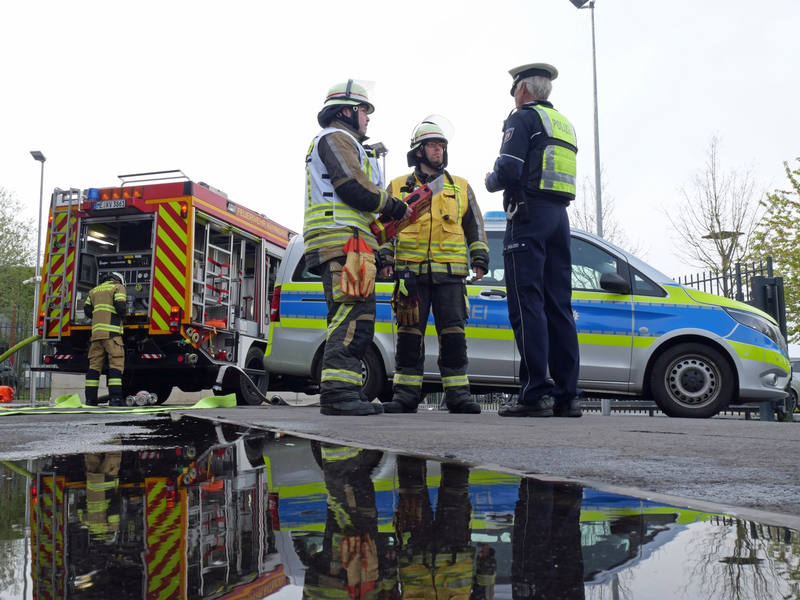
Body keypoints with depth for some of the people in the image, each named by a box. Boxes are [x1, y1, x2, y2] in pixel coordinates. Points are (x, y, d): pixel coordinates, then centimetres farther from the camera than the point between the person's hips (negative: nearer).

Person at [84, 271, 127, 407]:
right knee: (116, 363, -8)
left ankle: (90, 398, 6)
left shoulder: (94, 290, 23)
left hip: (96, 332, 6)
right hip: (111, 332, -6)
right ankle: (115, 398, -17)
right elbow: (120, 307, -9)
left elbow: (87, 311, 16)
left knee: (94, 364, 7)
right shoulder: (118, 287, 5)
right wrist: (125, 310, 12)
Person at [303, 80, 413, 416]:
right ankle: (337, 392, -25)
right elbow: (352, 186, -14)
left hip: (343, 245, 11)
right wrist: (395, 208, -4)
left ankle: (343, 396, 6)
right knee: (354, 315, -19)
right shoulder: (336, 137, 1)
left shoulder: (343, 142, 35)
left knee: (351, 321, 7)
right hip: (343, 240, -11)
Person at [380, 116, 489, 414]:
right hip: (411, 272, 0)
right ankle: (406, 392, 5)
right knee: (409, 332, -1)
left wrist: (480, 259, 7)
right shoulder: (398, 187, 15)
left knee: (453, 332, -4)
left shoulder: (461, 187, 18)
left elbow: (474, 227, 18)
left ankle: (457, 391, 2)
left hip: (450, 272, 1)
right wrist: (384, 257, 2)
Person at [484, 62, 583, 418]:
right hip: (560, 216, 8)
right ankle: (567, 395, 4)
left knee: (527, 303, -10)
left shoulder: (523, 118, -2)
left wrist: (490, 181, 7)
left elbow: (509, 171, -14)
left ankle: (535, 394, -15)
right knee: (558, 305, 6)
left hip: (529, 213, -8)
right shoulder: (564, 125, 24)